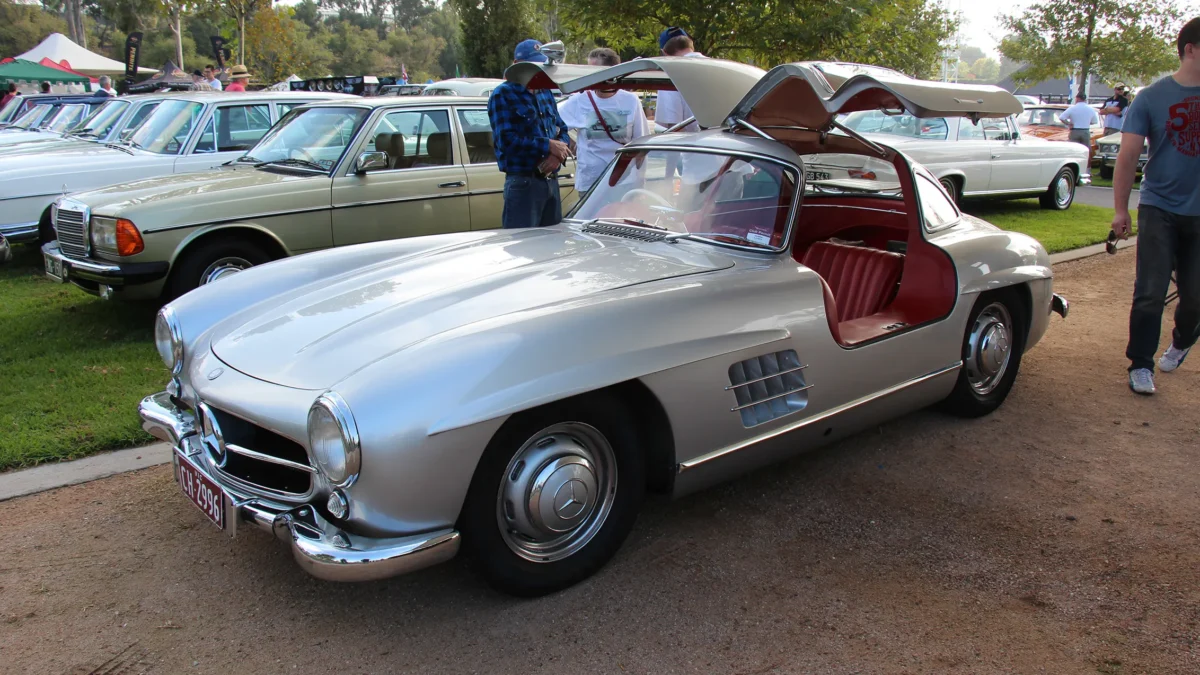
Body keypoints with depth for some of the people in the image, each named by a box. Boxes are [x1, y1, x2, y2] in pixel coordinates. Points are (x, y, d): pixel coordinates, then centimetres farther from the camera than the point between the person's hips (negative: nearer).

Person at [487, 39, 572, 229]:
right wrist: (548, 146, -16)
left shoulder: (545, 93, 17)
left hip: (551, 180, 7)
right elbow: (506, 139, -17)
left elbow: (562, 129, 17)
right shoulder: (502, 95, -5)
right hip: (522, 182, -7)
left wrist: (559, 154, -6)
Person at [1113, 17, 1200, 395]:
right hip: (1159, 210, -3)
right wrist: (1120, 209, -9)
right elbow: (1128, 155, -5)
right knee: (1150, 293, -6)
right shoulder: (1152, 98, -5)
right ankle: (1140, 365, 4)